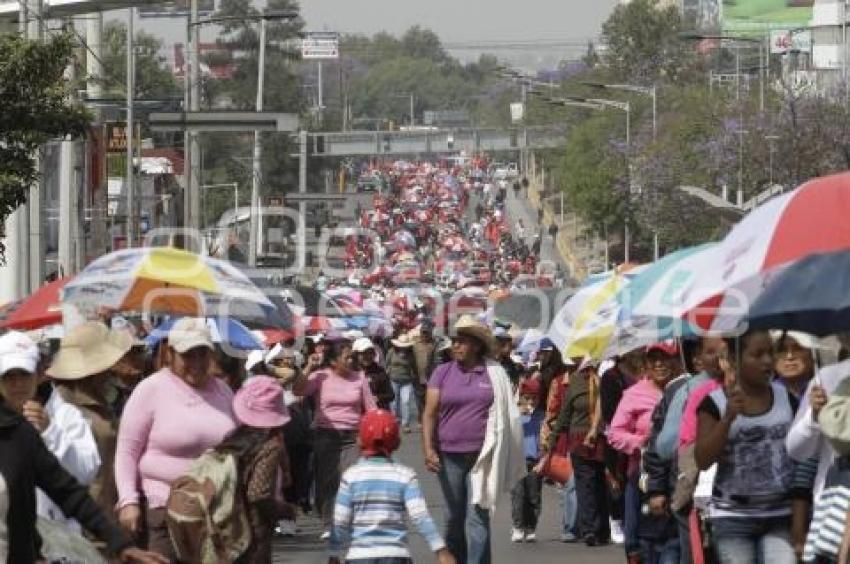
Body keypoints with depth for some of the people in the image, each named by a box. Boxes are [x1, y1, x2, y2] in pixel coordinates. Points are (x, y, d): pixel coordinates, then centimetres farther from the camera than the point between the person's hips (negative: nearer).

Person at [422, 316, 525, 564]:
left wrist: (499, 456, 6)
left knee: (478, 518, -7)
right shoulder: (443, 373, 4)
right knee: (453, 518, 12)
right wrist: (428, 449, -12)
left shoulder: (494, 374, 1)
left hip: (482, 457, -2)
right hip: (449, 457, 2)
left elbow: (506, 416, 7)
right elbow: (430, 414, 0)